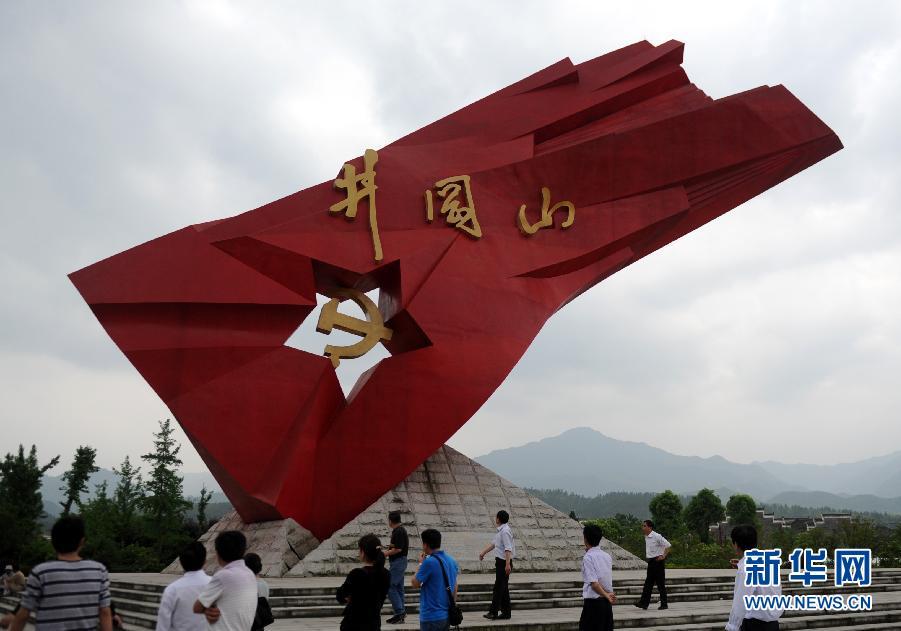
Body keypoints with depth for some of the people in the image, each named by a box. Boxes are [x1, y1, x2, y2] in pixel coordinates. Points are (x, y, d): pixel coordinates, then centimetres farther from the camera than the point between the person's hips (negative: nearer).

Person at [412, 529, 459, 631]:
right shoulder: (451, 560, 6)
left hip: (431, 617, -7)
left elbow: (415, 584, -9)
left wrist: (420, 563, 1)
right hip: (447, 615, 7)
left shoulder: (429, 562, -19)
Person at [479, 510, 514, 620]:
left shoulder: (505, 531, -18)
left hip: (503, 562, -10)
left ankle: (493, 612, -1)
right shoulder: (500, 530, 14)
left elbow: (508, 549, -25)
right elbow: (494, 543, 26)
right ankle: (505, 613, 18)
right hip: (500, 561, 10)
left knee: (498, 588, -5)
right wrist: (483, 552, 30)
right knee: (503, 588, 12)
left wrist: (507, 564, -31)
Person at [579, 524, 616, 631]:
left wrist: (606, 595, -15)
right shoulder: (607, 556, 8)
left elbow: (594, 583, -19)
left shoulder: (588, 557, -13)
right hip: (607, 602, 7)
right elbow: (608, 580, 13)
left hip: (593, 602, -7)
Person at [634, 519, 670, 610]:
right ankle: (644, 603, 6)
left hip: (658, 561, -8)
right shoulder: (646, 537, 10)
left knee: (660, 584, -1)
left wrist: (663, 556, -17)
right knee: (648, 583, 6)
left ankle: (664, 604, 7)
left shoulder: (656, 536, -16)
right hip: (651, 562, 8)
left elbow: (668, 545, -17)